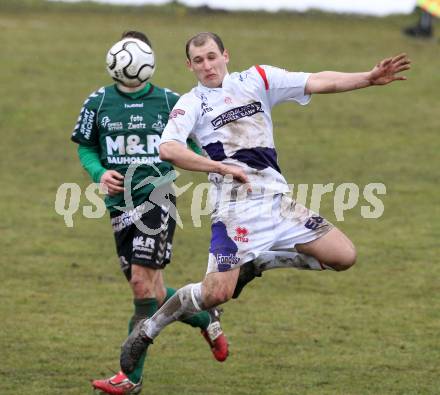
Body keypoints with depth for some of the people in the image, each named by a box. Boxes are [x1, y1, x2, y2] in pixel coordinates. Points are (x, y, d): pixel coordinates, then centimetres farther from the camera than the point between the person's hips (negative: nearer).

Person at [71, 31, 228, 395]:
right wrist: (99, 173, -6)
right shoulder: (98, 102, 6)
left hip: (157, 200, -3)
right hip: (120, 205, 3)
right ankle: (206, 318, 37)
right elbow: (86, 147, 14)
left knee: (143, 285, -13)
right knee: (153, 294, 6)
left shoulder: (169, 102, 2)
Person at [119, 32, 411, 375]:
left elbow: (318, 83, 6)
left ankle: (263, 260, 15)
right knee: (217, 292, -15)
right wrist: (222, 167, -21)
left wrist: (369, 78, -4)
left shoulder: (257, 80, 14)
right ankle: (147, 331, 6)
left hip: (277, 199, 5)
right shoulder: (191, 104, 3)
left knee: (344, 256, -3)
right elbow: (168, 149, -14)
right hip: (235, 203, -5)